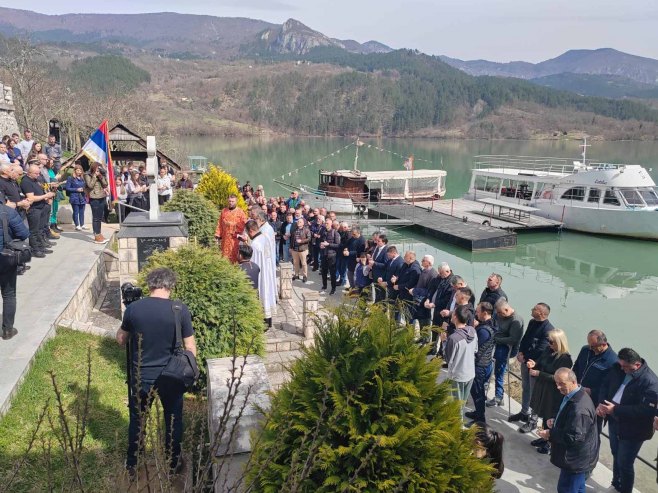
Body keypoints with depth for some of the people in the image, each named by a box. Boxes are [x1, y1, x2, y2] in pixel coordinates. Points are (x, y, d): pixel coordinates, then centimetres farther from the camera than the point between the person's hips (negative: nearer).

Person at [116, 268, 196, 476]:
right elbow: (190, 348, -8)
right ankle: (174, 462, 34)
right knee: (173, 419, 19)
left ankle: (132, 463, 37)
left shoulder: (133, 308, -9)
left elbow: (121, 340, 6)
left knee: (137, 419, 22)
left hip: (141, 377, 2)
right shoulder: (180, 310, -14)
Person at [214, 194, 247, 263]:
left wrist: (240, 235, -16)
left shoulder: (240, 212, -4)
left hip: (235, 238, -4)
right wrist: (218, 234, 4)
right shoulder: (224, 211, 9)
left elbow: (244, 225, -7)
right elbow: (220, 224, 10)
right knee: (225, 255, 10)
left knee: (235, 255, -1)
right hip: (225, 238, 4)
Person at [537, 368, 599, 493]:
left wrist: (550, 434, -22)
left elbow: (574, 437, -29)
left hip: (576, 460, -10)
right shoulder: (571, 396, 3)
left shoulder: (579, 407, -30)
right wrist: (556, 422, 2)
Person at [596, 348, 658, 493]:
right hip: (614, 422, 7)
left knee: (624, 464, 5)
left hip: (632, 430, -7)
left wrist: (615, 409, -31)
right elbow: (605, 385, 8)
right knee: (616, 456, 25)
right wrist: (602, 403, -11)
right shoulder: (617, 368, -4)